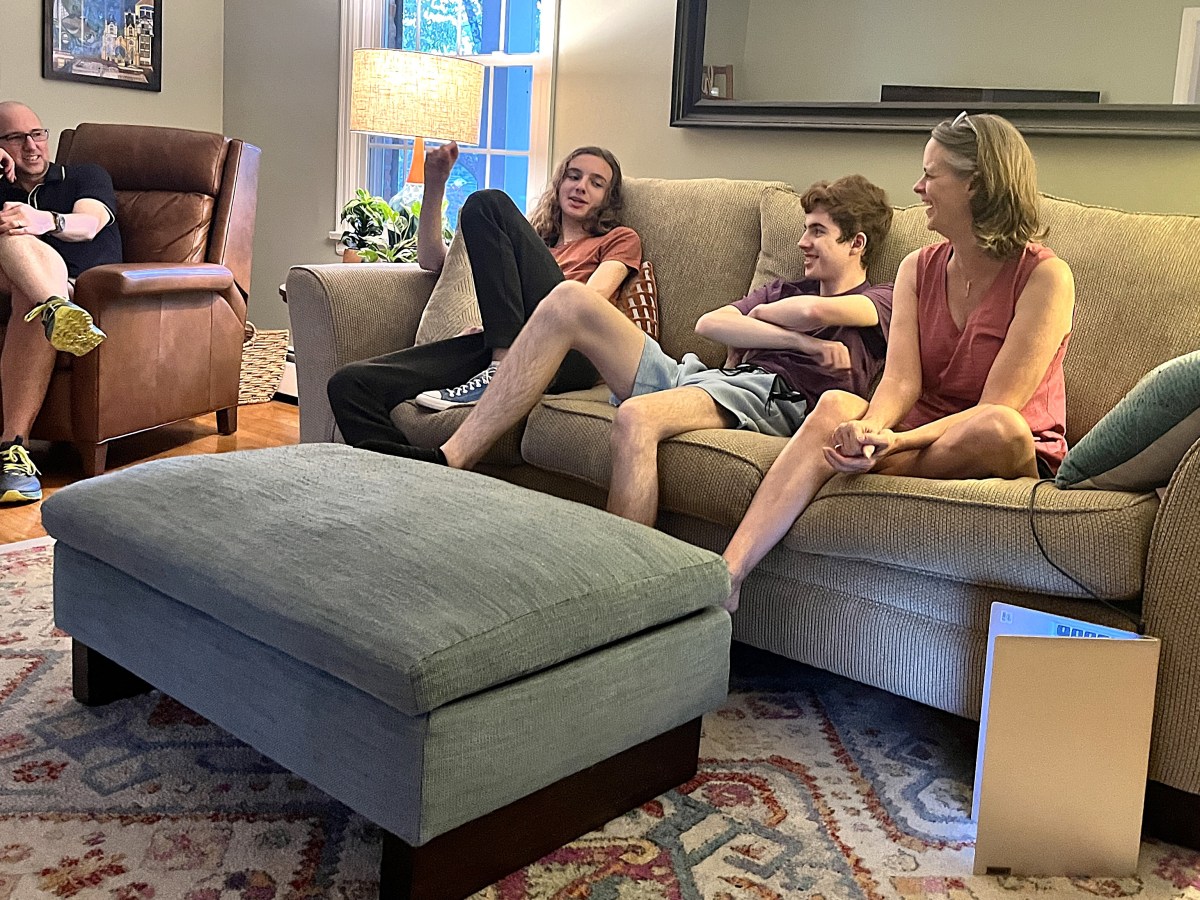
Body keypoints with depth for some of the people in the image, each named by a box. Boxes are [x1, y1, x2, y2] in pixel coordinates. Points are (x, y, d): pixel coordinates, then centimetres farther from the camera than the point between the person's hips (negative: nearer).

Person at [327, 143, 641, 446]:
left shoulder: (620, 239, 26)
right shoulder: (535, 241, 38)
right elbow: (432, 261, 29)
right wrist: (434, 185, 16)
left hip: (569, 351, -4)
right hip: (498, 348, 4)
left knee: (487, 204, -17)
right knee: (350, 384, -18)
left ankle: (503, 369, -27)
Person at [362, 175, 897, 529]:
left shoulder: (882, 302, 17)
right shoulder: (786, 289, 36)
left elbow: (812, 311, -9)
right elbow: (709, 324, 13)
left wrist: (761, 313, 12)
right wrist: (803, 341, 3)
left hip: (770, 396, -7)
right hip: (689, 374, 7)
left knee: (636, 417, -38)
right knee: (569, 299, -11)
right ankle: (450, 461, -20)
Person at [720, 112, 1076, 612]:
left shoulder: (1044, 275, -10)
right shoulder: (918, 269, 8)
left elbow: (996, 409, -19)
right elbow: (901, 380, -7)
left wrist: (895, 441, -31)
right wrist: (871, 429, -29)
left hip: (1017, 456, -4)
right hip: (919, 437, 4)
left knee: (997, 428, -38)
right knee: (836, 405, -25)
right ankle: (725, 575, -38)